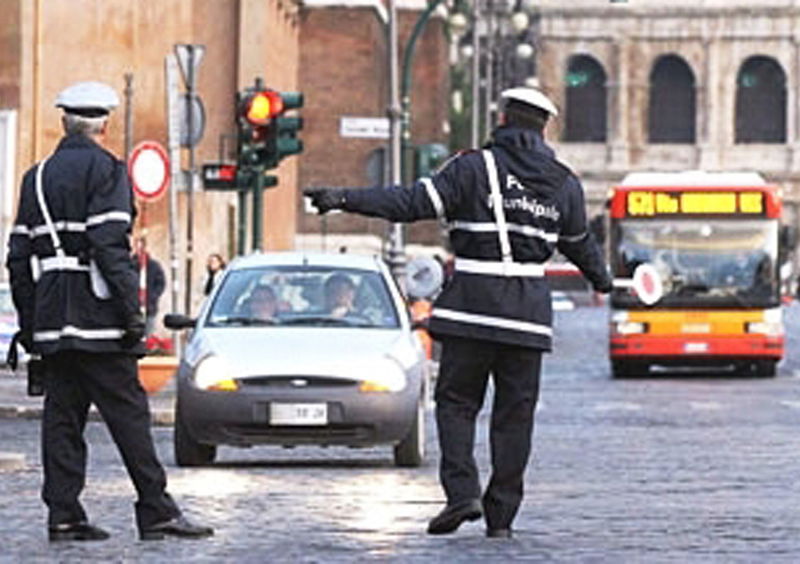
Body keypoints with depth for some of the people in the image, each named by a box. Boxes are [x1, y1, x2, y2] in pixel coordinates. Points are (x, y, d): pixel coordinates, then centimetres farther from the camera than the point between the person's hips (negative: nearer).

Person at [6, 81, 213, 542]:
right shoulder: (105, 170, -6)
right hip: (96, 318, -7)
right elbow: (110, 245, -17)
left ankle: (63, 515, 4)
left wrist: (28, 323, 18)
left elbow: (19, 255, 14)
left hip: (52, 320, 7)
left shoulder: (38, 177, 15)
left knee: (62, 414, 7)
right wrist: (132, 310, -16)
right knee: (128, 412, -4)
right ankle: (157, 512, -4)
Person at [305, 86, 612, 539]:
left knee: (457, 400, 6)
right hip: (529, 310, 3)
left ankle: (462, 490, -11)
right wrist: (601, 278, 47)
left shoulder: (475, 167, -3)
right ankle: (502, 515, 7)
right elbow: (579, 242, 26)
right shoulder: (563, 183, 10)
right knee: (515, 411, 7)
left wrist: (345, 199, -10)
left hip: (473, 302, -3)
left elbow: (414, 202, -10)